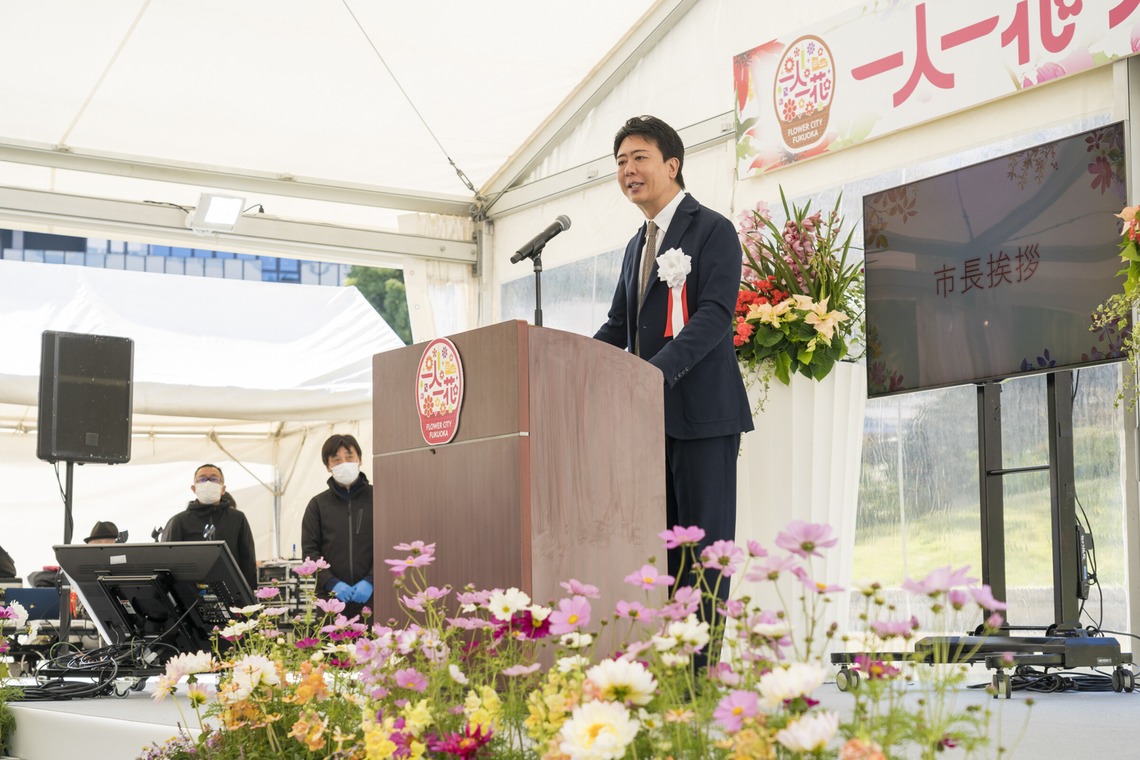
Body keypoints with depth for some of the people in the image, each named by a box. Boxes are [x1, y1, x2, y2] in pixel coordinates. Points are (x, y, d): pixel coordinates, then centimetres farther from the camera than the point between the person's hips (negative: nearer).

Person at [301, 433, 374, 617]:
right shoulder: (318, 504, 11)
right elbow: (310, 550, 5)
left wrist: (370, 581, -13)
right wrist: (332, 583, -10)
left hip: (371, 595, -1)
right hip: (331, 598, 1)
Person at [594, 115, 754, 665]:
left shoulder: (713, 231, -3)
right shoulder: (637, 245, 22)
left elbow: (714, 315, -16)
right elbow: (619, 326, 20)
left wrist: (659, 369, -29)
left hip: (702, 412, -8)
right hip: (651, 413, 8)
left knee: (704, 539, -6)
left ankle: (705, 666, -5)